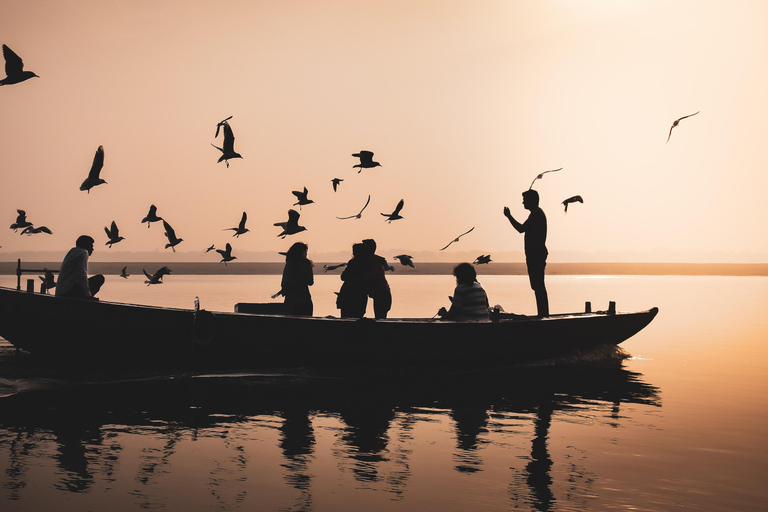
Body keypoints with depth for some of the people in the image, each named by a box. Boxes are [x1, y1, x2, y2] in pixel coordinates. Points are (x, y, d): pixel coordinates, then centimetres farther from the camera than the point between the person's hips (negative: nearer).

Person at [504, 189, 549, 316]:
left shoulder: (537, 214, -13)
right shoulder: (535, 214, 20)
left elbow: (538, 238, -22)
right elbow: (521, 229, 29)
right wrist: (509, 216, 26)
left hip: (536, 256, -11)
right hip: (535, 257, 11)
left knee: (538, 287, -10)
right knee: (539, 287, 11)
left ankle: (543, 315, -9)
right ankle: (543, 315, 14)